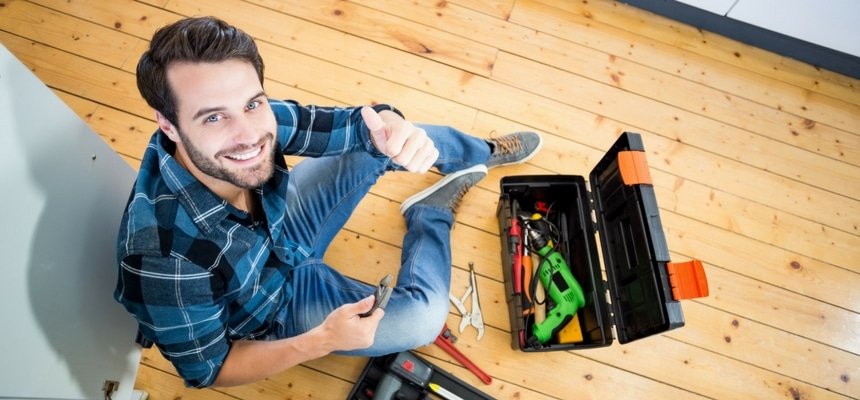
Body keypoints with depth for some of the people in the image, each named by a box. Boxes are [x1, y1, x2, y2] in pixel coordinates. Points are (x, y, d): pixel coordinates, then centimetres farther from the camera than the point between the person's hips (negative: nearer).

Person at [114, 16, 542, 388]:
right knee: (423, 317, -17)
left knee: (375, 137, -4)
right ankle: (435, 209, 13)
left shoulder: (251, 120, -30)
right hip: (272, 305, -4)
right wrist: (322, 341, -34)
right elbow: (207, 370, -24)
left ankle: (484, 152, 26)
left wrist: (393, 129, -45)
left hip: (278, 229, 5)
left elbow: (351, 124, -21)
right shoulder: (164, 258, -41)